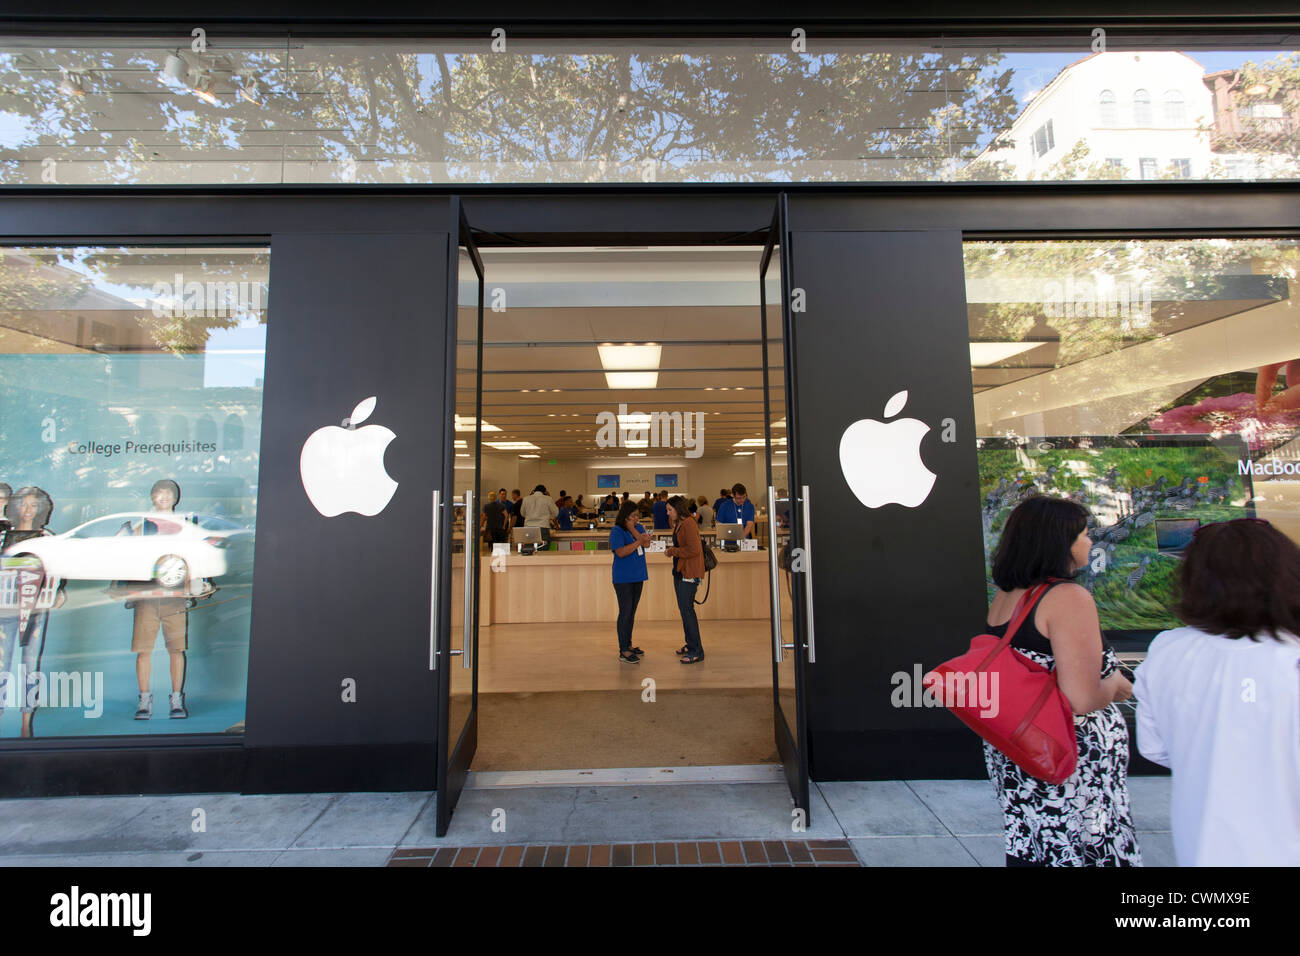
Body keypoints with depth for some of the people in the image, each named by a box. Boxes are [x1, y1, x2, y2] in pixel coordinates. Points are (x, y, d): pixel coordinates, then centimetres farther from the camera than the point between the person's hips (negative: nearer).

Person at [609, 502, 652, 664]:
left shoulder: (638, 528, 10)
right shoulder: (616, 531, -10)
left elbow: (646, 543, -7)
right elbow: (621, 552, -21)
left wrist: (632, 529, -14)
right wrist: (638, 542, -23)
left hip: (637, 577, 7)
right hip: (623, 579, -7)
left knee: (631, 612, 14)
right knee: (625, 613, -6)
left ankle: (628, 645, 26)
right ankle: (623, 652, 0)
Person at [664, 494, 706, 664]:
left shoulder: (689, 524, -17)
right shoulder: (678, 524, 14)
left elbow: (693, 550, -23)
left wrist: (672, 551, -14)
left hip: (689, 572, -10)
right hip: (679, 571, 10)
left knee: (687, 609, -9)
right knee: (683, 608, 15)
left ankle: (697, 651, -3)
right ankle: (690, 644, 27)